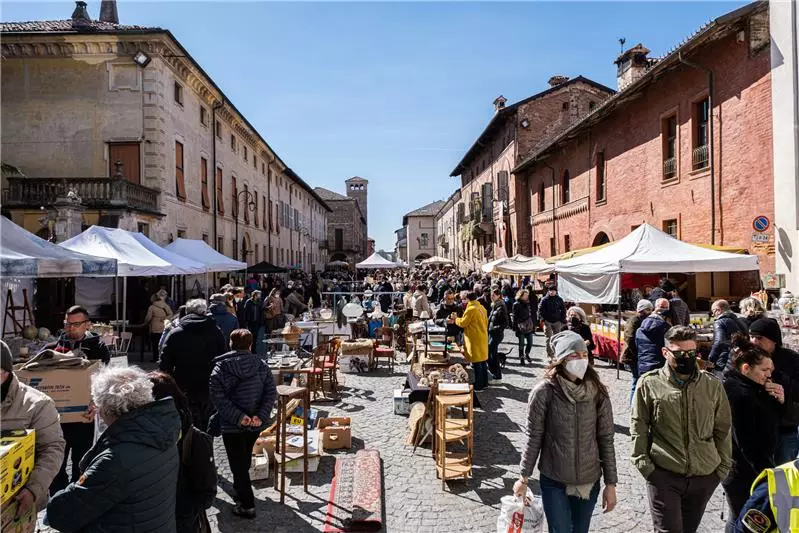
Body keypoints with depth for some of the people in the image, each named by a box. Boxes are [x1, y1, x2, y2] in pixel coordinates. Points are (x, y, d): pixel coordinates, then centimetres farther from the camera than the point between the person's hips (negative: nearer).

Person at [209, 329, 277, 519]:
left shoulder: (221, 367, -9)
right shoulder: (261, 365, -3)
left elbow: (218, 396, -17)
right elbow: (271, 392, -9)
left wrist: (237, 417, -18)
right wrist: (261, 416, -13)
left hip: (232, 426, -4)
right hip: (255, 424, 4)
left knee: (238, 464, 6)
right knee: (245, 458, 25)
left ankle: (247, 505, 7)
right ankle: (240, 489, 45)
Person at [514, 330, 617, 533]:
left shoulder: (597, 392, -7)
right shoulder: (544, 392, -15)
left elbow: (606, 439, -1)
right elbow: (533, 438, -7)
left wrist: (611, 483, 0)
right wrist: (524, 478, -2)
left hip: (589, 482, 3)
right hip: (554, 482, -3)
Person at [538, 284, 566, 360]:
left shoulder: (559, 299, 7)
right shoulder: (544, 299, 0)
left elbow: (563, 310, 12)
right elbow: (540, 309, -2)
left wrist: (563, 320, 5)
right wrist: (541, 318, -14)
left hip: (557, 321, 2)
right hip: (547, 321, -2)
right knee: (549, 338, -3)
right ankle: (550, 355, 0)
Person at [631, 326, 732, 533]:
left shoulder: (713, 386, 1)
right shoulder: (649, 383, -6)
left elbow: (723, 429, 10)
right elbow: (638, 426, -1)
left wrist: (724, 466, 9)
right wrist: (642, 462, -6)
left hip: (705, 477, 3)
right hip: (663, 475, -3)